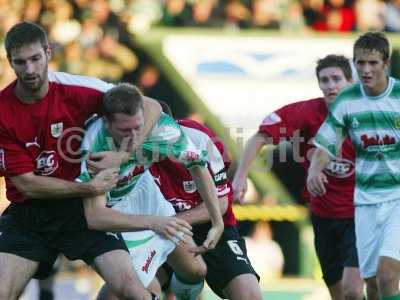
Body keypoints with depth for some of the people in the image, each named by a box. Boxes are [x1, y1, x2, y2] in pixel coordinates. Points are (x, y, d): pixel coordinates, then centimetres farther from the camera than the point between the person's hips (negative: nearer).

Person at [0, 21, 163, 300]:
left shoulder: (76, 89, -11)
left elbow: (151, 107, -5)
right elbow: (27, 184, -9)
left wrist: (123, 155, -16)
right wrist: (89, 188, -16)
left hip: (83, 209, 0)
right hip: (28, 217, 0)